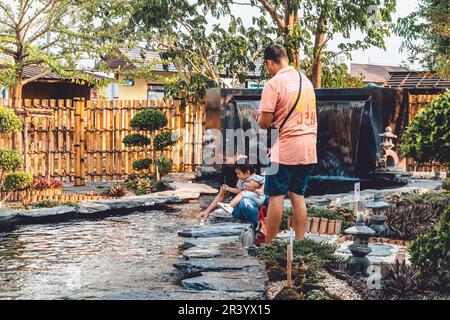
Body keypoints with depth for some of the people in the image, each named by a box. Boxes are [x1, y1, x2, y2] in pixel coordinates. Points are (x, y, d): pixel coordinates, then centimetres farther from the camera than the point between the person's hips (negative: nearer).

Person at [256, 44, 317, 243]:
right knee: (298, 195, 11)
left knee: (276, 196, 0)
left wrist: (260, 119, 8)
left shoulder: (274, 84, -11)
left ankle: (269, 244, 4)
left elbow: (264, 123, -13)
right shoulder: (305, 80, 12)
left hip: (285, 150, -7)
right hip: (309, 150, 7)